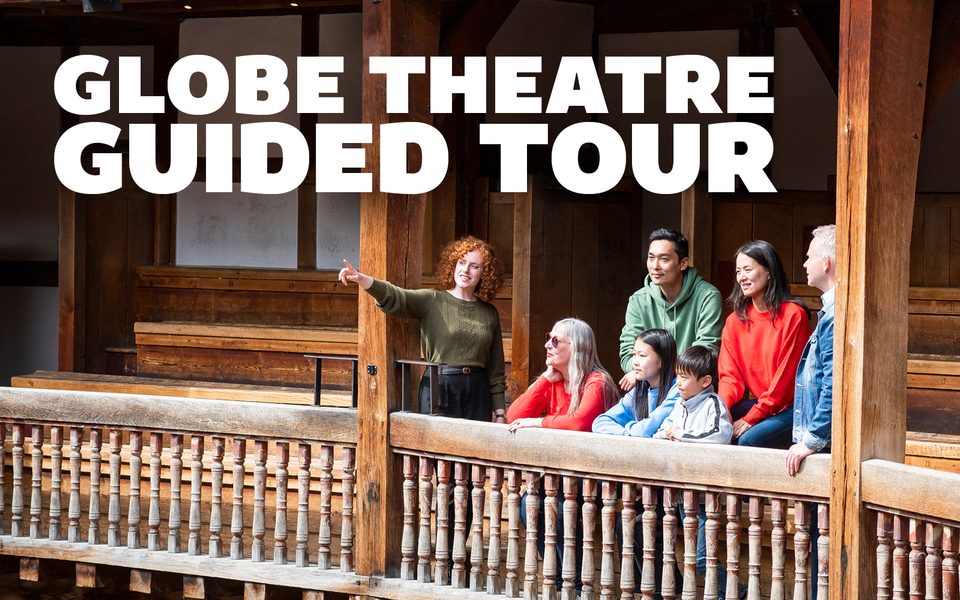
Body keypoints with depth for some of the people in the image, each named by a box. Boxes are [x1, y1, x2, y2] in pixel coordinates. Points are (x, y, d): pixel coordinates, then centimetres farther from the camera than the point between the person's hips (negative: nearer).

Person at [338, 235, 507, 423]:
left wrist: (499, 411, 10)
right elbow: (394, 297, -15)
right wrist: (361, 280, -33)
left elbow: (496, 367, 14)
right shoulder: (432, 301, 3)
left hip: (478, 392, 3)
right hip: (438, 388, -3)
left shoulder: (489, 314, 12)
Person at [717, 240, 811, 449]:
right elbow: (730, 375, 6)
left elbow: (786, 376, -13)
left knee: (748, 439, -29)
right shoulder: (735, 321, 9)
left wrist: (750, 419, -15)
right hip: (759, 406, 5)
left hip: (791, 407, -5)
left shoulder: (793, 315, -10)